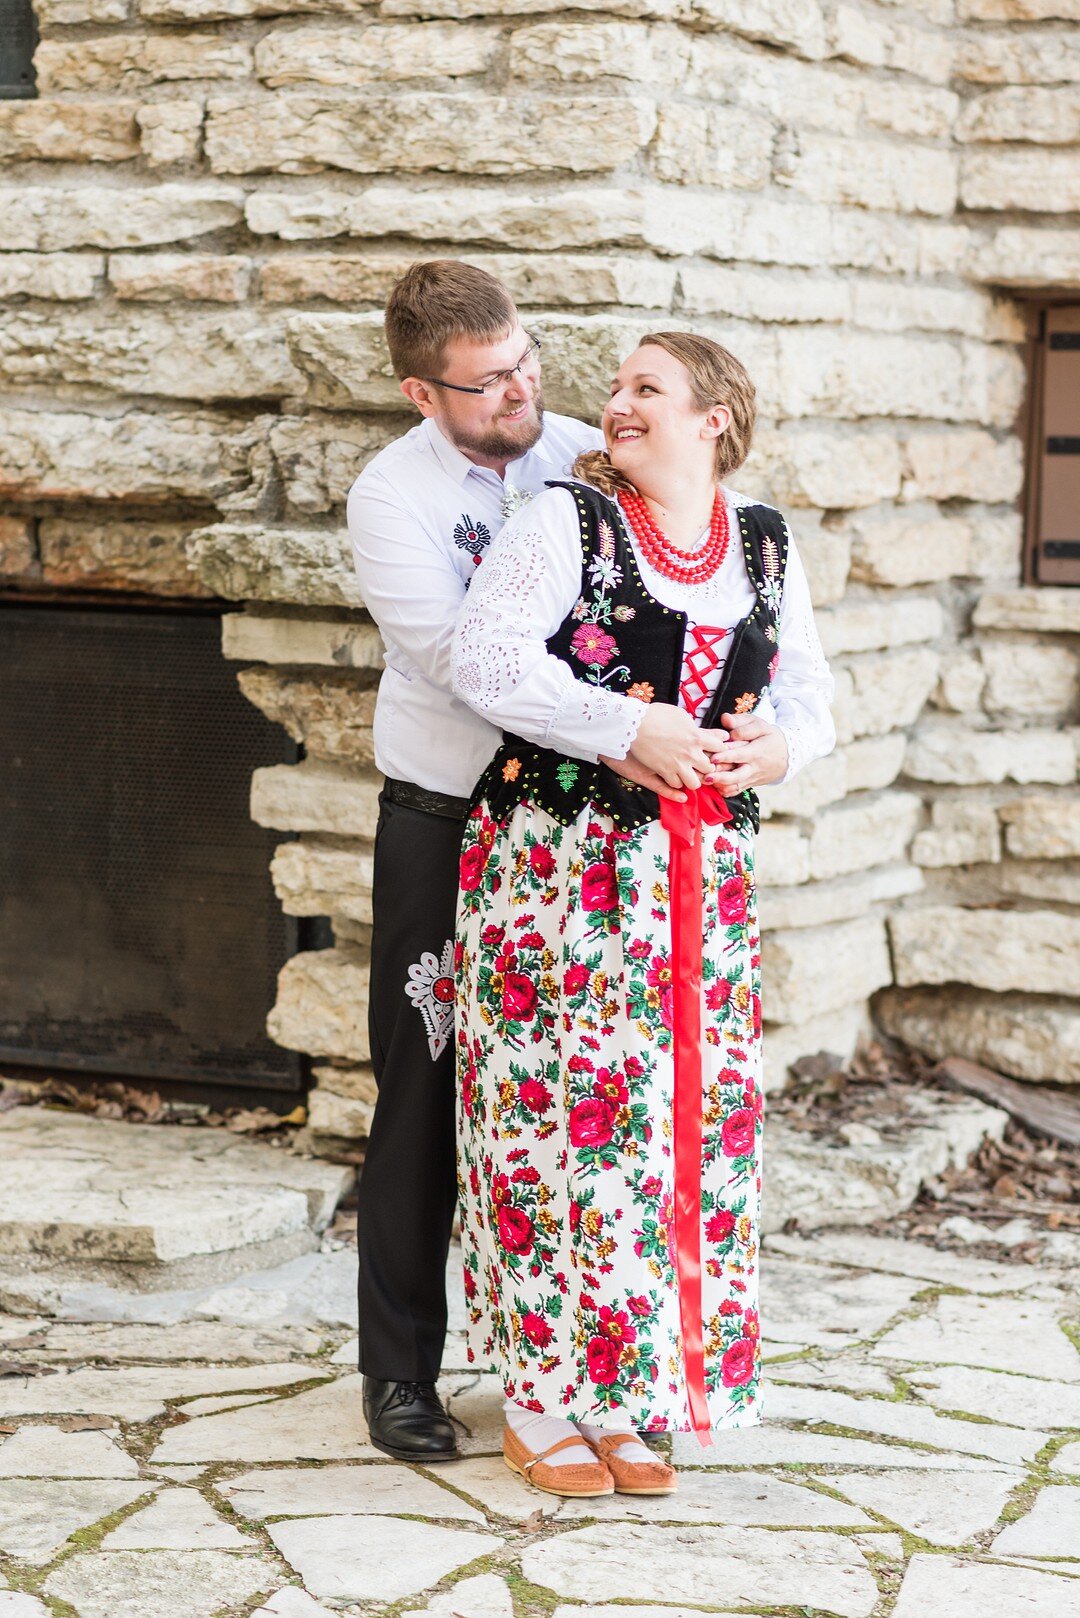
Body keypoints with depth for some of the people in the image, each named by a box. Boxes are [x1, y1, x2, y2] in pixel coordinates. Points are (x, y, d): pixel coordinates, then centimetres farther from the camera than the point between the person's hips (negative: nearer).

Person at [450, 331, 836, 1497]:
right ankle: (537, 1405, 8)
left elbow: (809, 693, 16)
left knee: (673, 1119, 6)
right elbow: (484, 658, -15)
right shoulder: (568, 522, -4)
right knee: (558, 1113, -3)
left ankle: (615, 1400, 18)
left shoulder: (766, 546, 10)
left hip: (697, 876, 5)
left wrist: (779, 747, -7)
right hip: (558, 863, -4)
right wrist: (628, 728, -20)